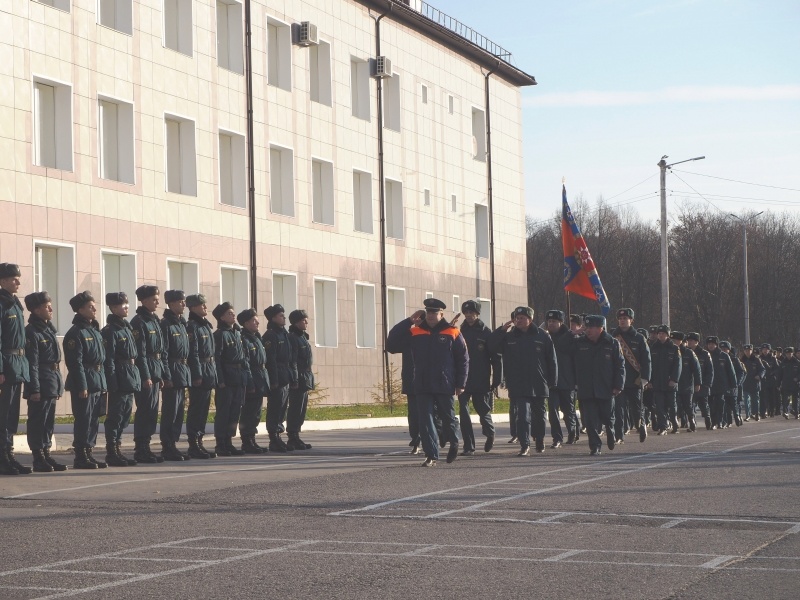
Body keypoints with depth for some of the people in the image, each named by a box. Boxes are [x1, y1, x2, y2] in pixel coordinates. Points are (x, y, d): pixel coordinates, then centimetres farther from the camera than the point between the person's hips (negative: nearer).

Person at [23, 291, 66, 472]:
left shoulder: (50, 330, 16)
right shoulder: (32, 332, -12)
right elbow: (32, 364, -17)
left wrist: (58, 385, 18)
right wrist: (35, 389, -20)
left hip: (53, 383, 9)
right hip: (41, 384, -9)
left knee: (49, 421, 12)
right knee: (38, 421, -3)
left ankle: (46, 454, 18)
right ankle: (39, 459, 1)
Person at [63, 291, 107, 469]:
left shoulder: (95, 331, 16)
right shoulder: (76, 333, -11)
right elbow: (76, 363, -16)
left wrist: (104, 384, 15)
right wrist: (82, 386, -20)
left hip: (99, 382, 8)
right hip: (85, 382, -8)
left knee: (94, 419, 10)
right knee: (83, 419, -5)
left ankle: (88, 453, 17)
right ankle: (81, 457, 0)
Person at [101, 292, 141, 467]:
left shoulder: (127, 328, 16)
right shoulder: (110, 331, -12)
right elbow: (109, 359, -16)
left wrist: (136, 378, 16)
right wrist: (112, 384, -19)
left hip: (130, 379, 9)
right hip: (120, 379, -9)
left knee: (125, 416, 12)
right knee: (115, 416, -4)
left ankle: (117, 450, 19)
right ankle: (112, 453, 1)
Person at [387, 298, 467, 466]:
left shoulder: (452, 333, -1)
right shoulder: (414, 332, 5)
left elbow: (463, 359, 1)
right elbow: (392, 344, -2)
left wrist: (460, 384, -4)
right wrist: (409, 321, -5)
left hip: (445, 386, -2)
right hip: (423, 387, 2)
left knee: (448, 417, 11)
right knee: (425, 420, -4)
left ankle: (454, 443, 39)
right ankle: (431, 455, 0)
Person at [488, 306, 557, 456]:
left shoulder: (542, 336, 1)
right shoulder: (509, 337, 4)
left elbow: (552, 360, 4)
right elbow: (492, 346, -5)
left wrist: (553, 382, 1)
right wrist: (501, 330, -16)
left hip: (539, 385, 1)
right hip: (519, 386, -1)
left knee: (539, 415, 16)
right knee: (523, 415, -12)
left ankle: (539, 441, 36)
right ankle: (525, 445, -15)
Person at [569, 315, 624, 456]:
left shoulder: (612, 344, -2)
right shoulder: (579, 343, 3)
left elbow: (620, 365, -1)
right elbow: (573, 364, 9)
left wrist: (618, 386, -7)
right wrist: (574, 382, 4)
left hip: (606, 389, -1)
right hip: (586, 390, 1)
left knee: (607, 417, 11)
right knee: (590, 420, -5)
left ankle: (611, 434, 41)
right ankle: (595, 446, 1)